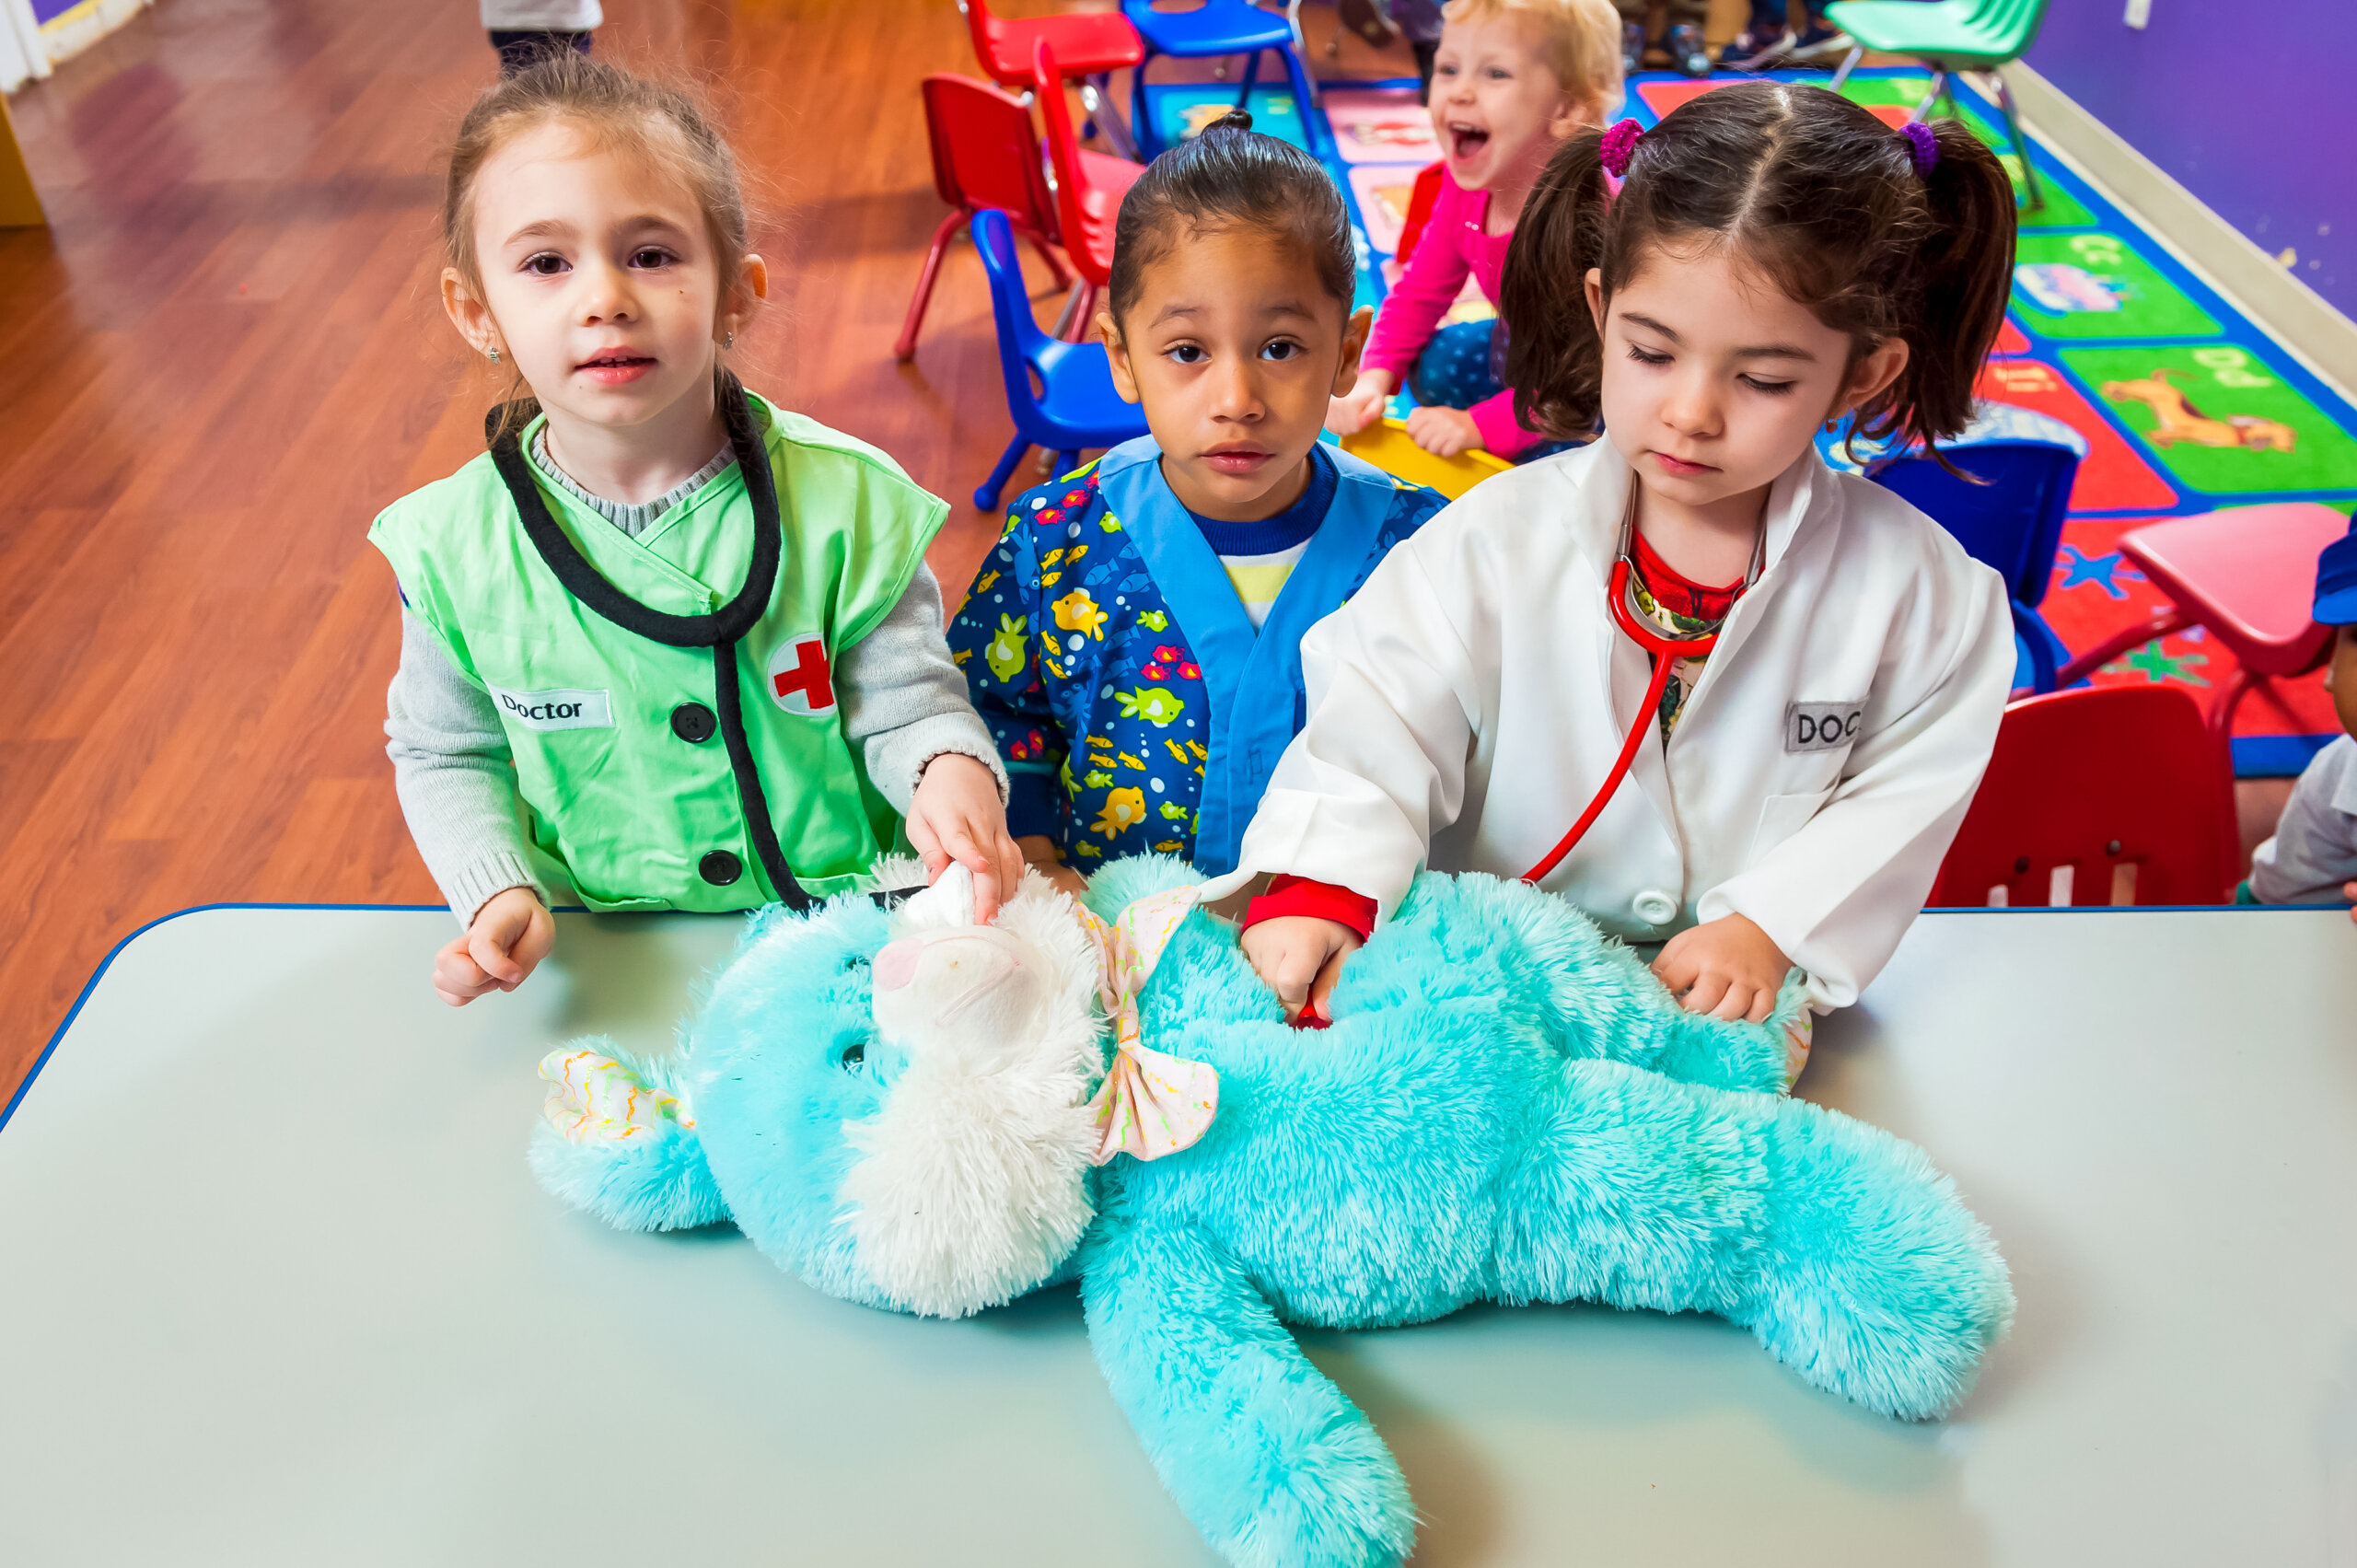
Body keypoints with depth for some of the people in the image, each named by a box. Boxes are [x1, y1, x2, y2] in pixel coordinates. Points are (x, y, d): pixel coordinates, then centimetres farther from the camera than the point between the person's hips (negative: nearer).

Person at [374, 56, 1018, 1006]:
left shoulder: (841, 499, -10)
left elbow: (905, 703, -5)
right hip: (603, 954, 2)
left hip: (840, 930, -1)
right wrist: (496, 891, -7)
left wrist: (952, 772, -28)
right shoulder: (456, 545, -5)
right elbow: (448, 753, 10)